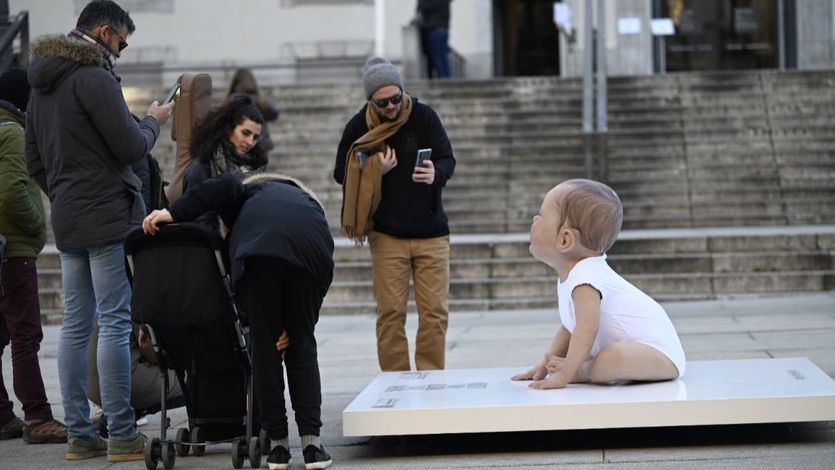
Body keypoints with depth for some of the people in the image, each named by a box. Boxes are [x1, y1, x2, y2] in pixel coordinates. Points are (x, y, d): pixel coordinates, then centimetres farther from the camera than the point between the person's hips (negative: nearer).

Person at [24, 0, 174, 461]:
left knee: (76, 324, 10)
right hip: (109, 216, -9)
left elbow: (35, 160, 21)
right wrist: (152, 121, 4)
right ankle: (122, 436, -6)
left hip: (67, 222, 9)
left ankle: (78, 433, 12)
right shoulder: (94, 77, -13)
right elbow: (130, 148, -14)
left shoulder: (42, 85, 16)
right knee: (115, 323, -7)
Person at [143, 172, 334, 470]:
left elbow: (226, 187, 11)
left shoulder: (252, 192, 36)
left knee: (264, 345, 11)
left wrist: (175, 214, 6)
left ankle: (279, 444, 16)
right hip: (311, 255, 2)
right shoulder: (309, 203, 41)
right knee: (302, 346, 17)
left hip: (258, 251, -2)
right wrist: (291, 327, 24)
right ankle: (312, 444, 11)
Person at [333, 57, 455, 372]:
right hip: (387, 236, 0)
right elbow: (342, 175, 6)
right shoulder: (358, 127, -3)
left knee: (435, 312, -1)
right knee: (390, 313, -1)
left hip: (431, 233, 0)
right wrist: (375, 171, -13)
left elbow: (448, 160, -5)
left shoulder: (423, 116, -4)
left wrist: (435, 174, -28)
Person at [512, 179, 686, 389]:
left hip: (656, 351, -11)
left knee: (612, 358, -37)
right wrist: (547, 364, 11)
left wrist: (565, 374, -34)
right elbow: (571, 327, 19)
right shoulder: (570, 276, 10)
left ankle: (582, 372, -12)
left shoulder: (584, 279, -23)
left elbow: (586, 328, -34)